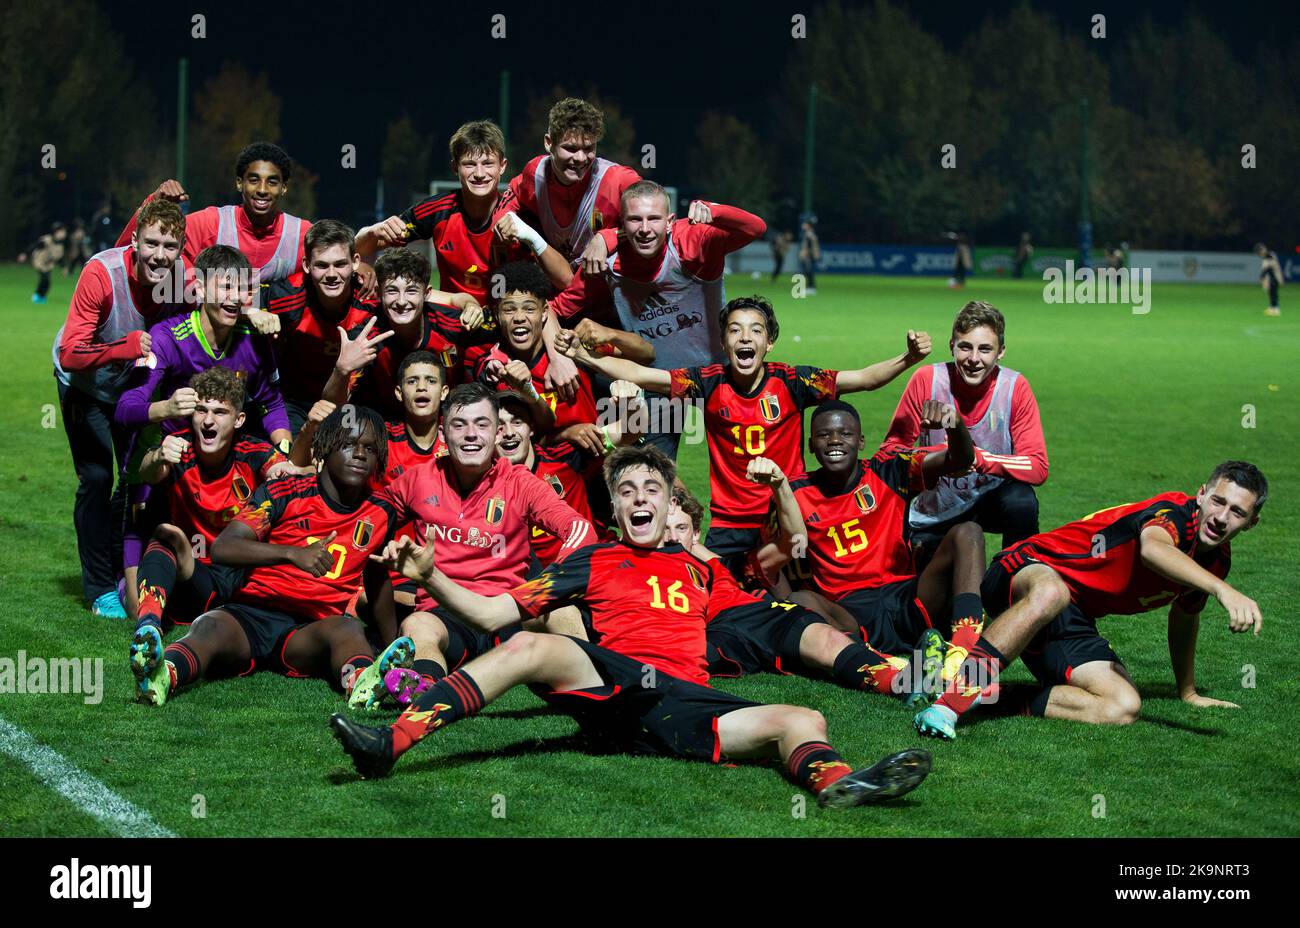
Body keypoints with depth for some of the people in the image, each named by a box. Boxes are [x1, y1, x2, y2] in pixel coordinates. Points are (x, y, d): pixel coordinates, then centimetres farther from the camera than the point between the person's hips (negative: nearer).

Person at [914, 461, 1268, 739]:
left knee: (1124, 708, -20)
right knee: (1051, 592, -46)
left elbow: (1184, 614, 31)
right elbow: (1152, 548, -44)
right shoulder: (1174, 511, -17)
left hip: (1072, 622, 7)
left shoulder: (1217, 561, 8)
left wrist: (1188, 691, 40)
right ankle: (953, 696, -45)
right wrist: (1223, 590, -58)